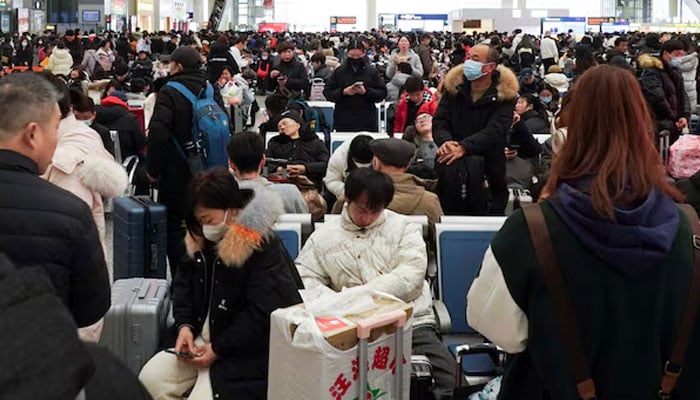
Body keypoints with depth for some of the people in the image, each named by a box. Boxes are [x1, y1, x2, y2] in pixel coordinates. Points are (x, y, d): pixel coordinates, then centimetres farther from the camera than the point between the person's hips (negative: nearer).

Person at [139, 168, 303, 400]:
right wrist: (185, 324, -5)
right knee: (150, 379, -7)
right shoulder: (200, 240, 5)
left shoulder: (262, 246, -19)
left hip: (242, 350, -7)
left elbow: (262, 313, -21)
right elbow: (184, 282, 14)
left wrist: (218, 349, -19)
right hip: (199, 337, 7)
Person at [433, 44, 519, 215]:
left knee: (472, 167, -36)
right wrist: (445, 141, -19)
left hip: (488, 158, -2)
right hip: (452, 156, 2)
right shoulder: (454, 86, 10)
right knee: (449, 169, -33)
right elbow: (439, 121, 5)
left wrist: (464, 147, -29)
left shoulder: (504, 94, -2)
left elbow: (495, 130, -15)